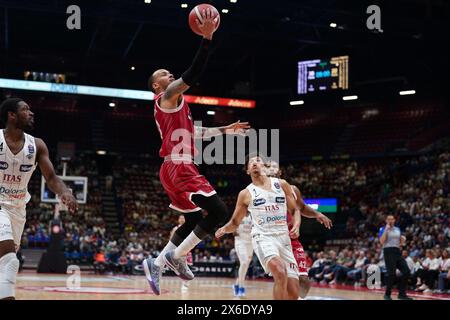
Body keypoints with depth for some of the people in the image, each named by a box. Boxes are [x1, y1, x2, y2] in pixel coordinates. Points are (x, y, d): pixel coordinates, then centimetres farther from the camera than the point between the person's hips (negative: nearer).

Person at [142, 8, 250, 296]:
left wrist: (227, 130, 34)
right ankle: (176, 256, -9)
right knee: (219, 212, -14)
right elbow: (192, 76, -18)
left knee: (193, 221, 17)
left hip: (176, 169, 11)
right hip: (179, 167, -11)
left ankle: (156, 264, 13)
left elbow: (194, 132, 34)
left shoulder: (171, 106, 27)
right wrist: (207, 37, -20)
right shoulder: (168, 96, -2)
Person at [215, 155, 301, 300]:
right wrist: (224, 229, -9)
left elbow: (295, 210, 16)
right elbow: (235, 223, 13)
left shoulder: (281, 184, 11)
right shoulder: (246, 194, 7)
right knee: (280, 272, -33)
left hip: (284, 238, 3)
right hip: (263, 237, -3)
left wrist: (296, 225, -5)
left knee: (293, 292, -4)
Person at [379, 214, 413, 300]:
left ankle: (402, 294, 4)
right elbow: (382, 242, -17)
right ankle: (387, 294, 6)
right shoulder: (383, 229, -2)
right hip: (388, 252, -6)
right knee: (391, 273, -9)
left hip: (397, 251, 6)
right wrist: (386, 230, -16)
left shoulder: (398, 229, 17)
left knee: (406, 271, -2)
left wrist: (403, 240, 0)